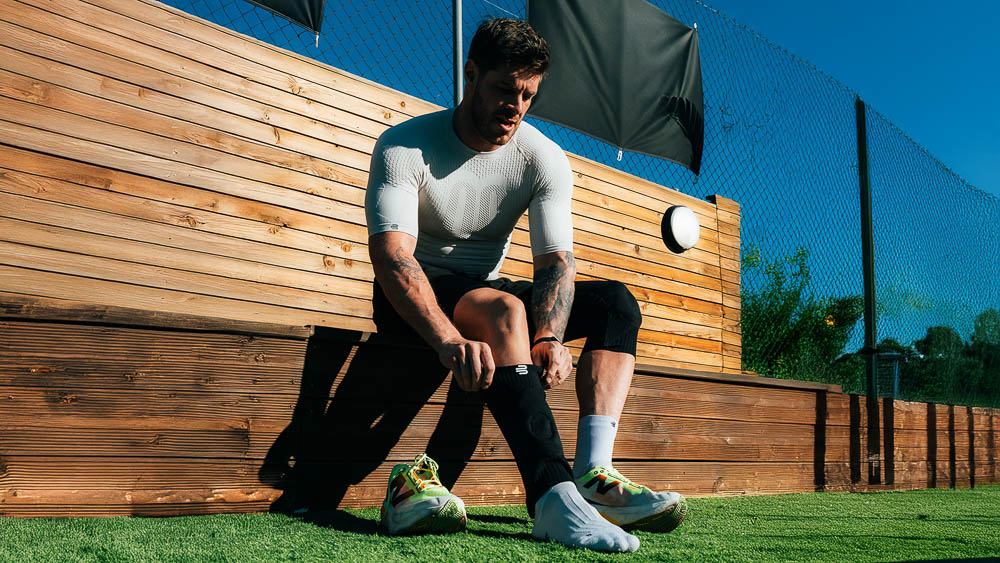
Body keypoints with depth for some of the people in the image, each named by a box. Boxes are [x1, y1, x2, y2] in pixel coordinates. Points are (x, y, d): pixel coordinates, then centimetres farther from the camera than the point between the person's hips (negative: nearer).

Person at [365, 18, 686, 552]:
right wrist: (449, 338, -48)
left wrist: (549, 338, -34)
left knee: (616, 302, -12)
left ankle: (593, 474, -29)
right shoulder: (404, 146, -16)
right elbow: (390, 255, -30)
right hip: (416, 301, -5)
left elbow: (556, 261, -12)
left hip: (487, 295, 5)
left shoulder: (545, 160, -3)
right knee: (504, 309, -36)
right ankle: (553, 496, -47)